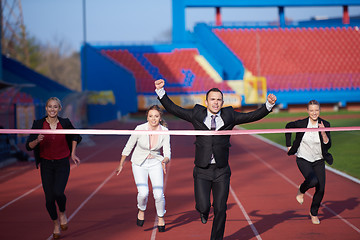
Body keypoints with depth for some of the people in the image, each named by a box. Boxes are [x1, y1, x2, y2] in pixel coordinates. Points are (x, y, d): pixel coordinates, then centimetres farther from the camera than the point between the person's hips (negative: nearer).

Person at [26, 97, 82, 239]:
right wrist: (37, 140, -28)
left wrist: (73, 154, 9)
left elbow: (75, 136, 16)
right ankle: (56, 223, 25)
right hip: (46, 165, 1)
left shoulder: (65, 123, -5)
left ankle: (62, 214, 11)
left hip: (62, 164, -1)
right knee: (49, 198, -1)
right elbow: (29, 146, -8)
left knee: (58, 193, -22)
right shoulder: (38, 124, -6)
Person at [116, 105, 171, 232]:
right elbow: (128, 147, -5)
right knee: (143, 192, -20)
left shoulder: (164, 131, -14)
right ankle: (141, 210, 14)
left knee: (159, 194, -13)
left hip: (155, 162, 1)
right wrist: (121, 165, 3)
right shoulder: (140, 129, -19)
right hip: (139, 163, -1)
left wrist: (165, 161, -36)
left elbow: (167, 152, -13)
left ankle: (161, 218, 15)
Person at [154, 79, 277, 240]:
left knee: (220, 210, 3)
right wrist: (160, 91, -2)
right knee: (203, 206, -11)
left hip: (221, 172, 1)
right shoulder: (197, 115, 3)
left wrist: (269, 105, -9)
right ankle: (204, 211, 27)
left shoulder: (229, 116, 4)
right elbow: (172, 108, 6)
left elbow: (253, 116, 4)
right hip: (202, 171, -1)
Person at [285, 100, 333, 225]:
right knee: (313, 181, -27)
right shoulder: (301, 123, -13)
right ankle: (301, 190, 10)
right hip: (303, 159, -3)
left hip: (318, 160, 3)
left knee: (321, 189, 0)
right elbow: (288, 126, 8)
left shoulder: (325, 125, -9)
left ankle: (314, 213, 26)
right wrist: (289, 145, 7)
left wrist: (323, 133, -28)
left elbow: (328, 145, -11)